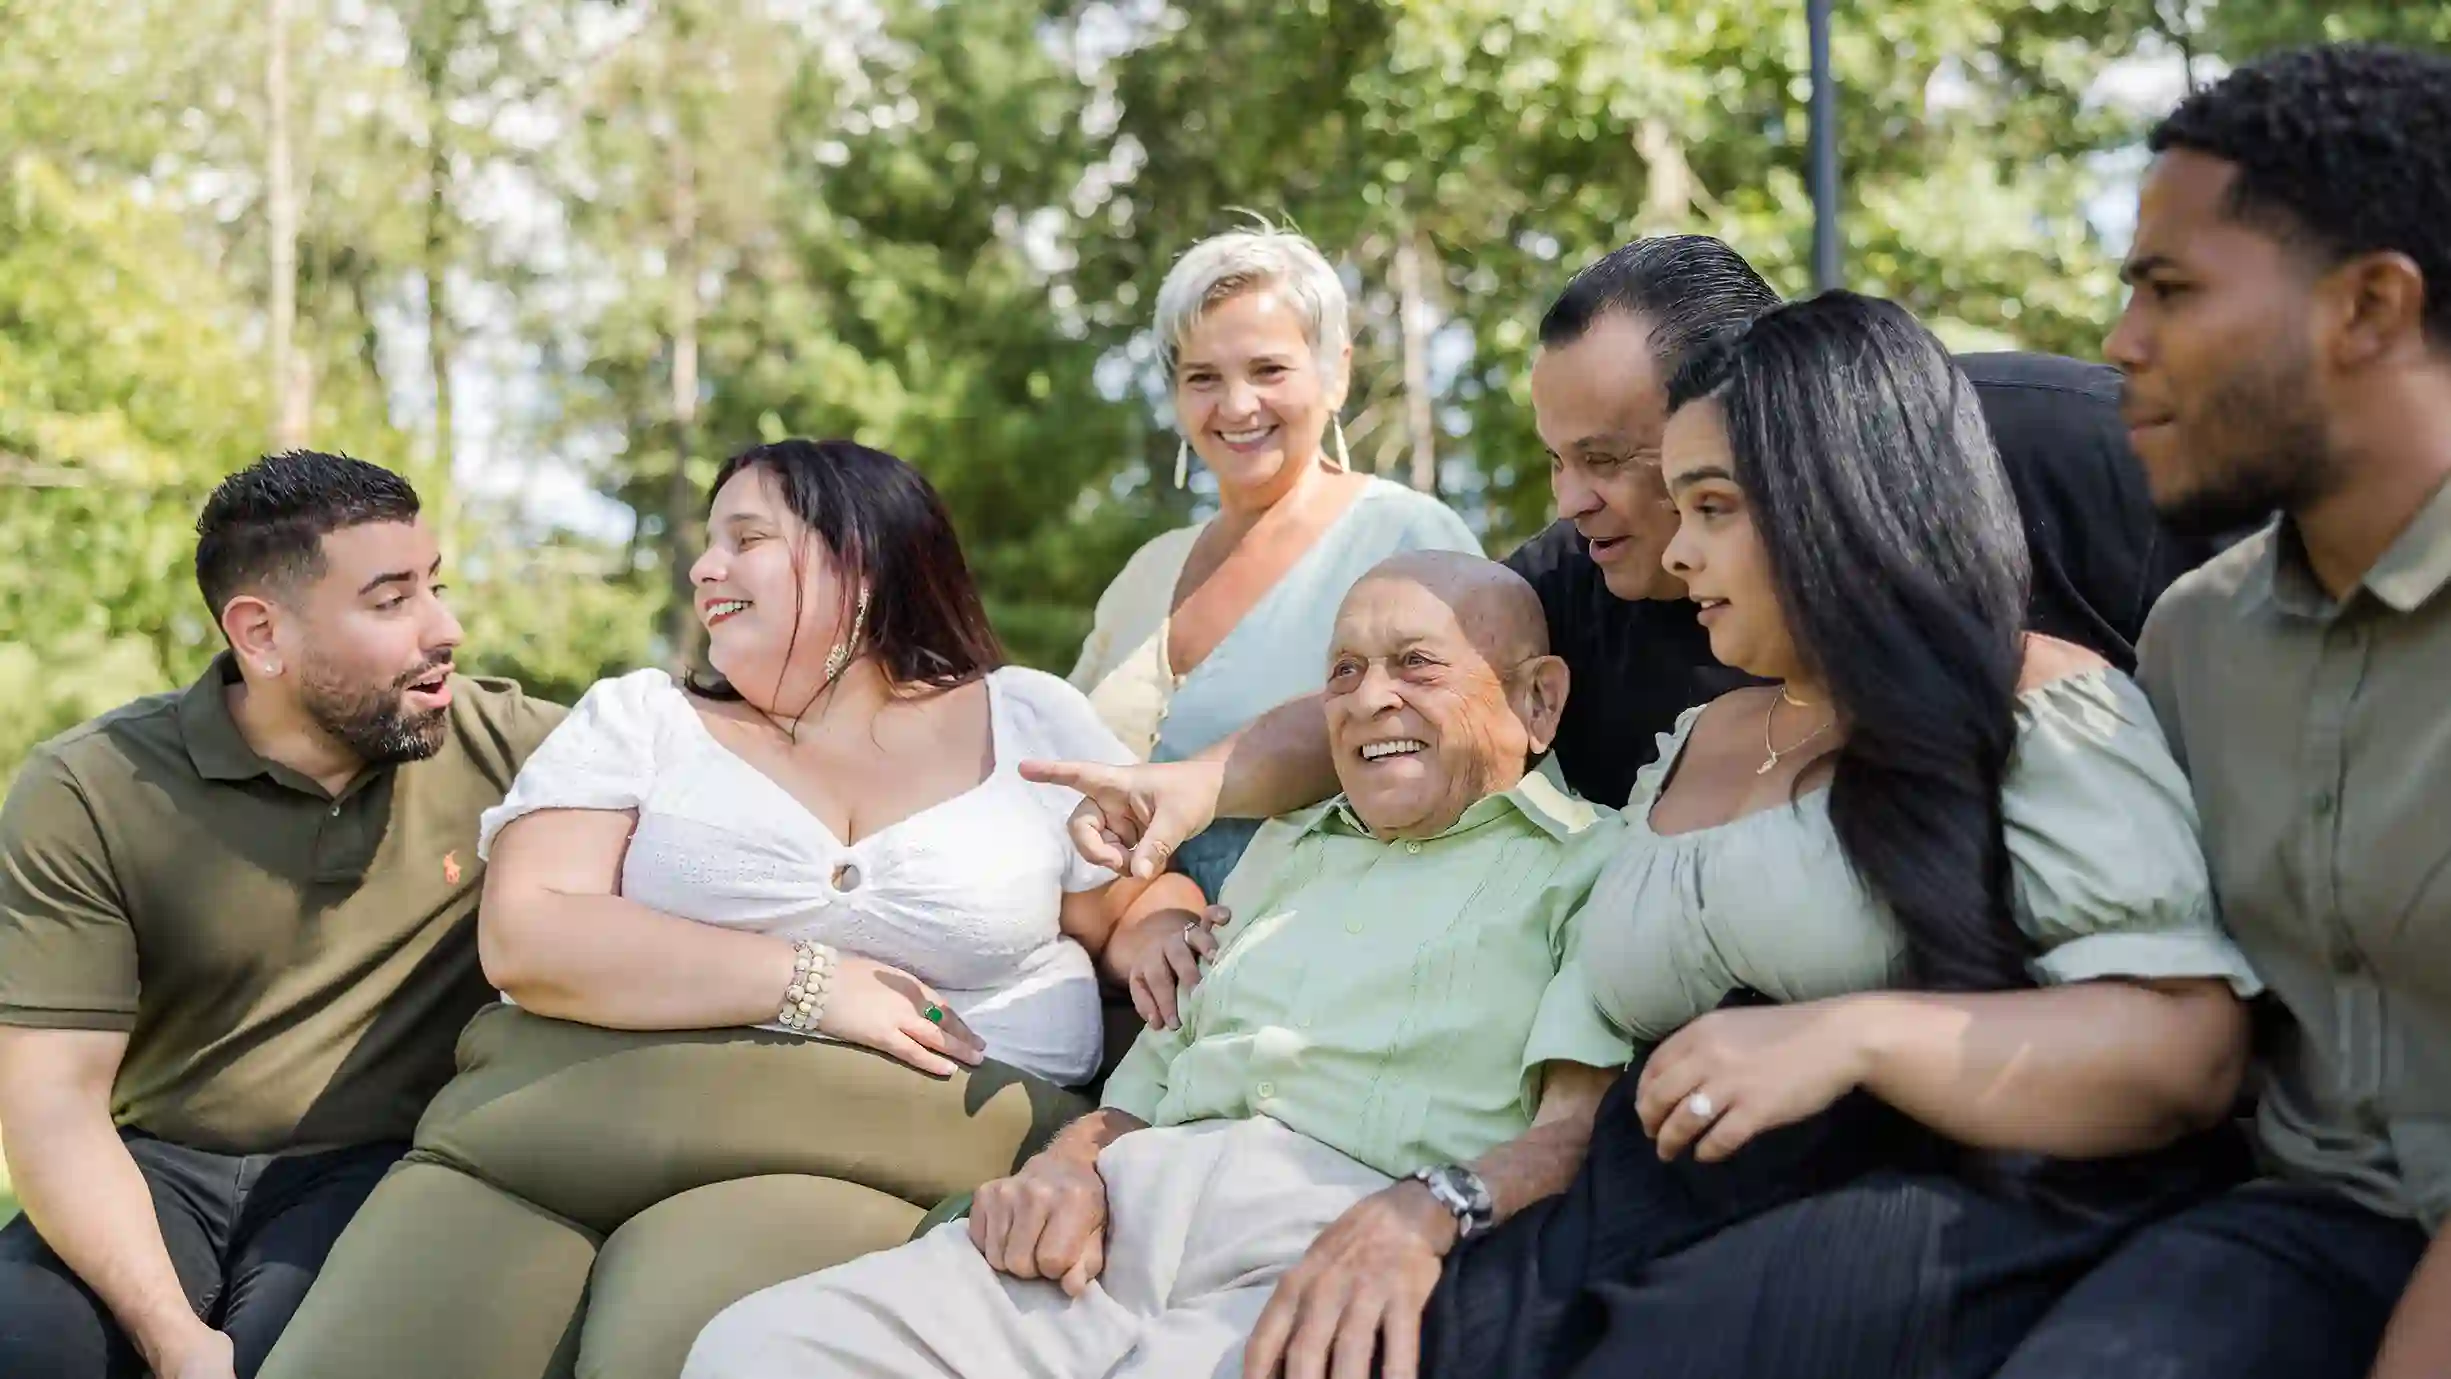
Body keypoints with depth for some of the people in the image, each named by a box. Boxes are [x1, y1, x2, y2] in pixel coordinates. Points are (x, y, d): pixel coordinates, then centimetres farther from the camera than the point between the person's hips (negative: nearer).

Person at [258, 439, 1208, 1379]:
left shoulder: (1034, 721, 14)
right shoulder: (637, 719, 12)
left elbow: (1156, 911, 13)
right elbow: (524, 938, -2)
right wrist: (807, 981, -10)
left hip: (866, 1160, -2)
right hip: (585, 1124, 2)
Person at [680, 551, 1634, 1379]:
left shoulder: (1590, 867, 13)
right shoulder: (1286, 851, 33)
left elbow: (1589, 1122, -5)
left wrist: (1429, 1213, -25)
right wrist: (1071, 1159, 4)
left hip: (1332, 1254, -6)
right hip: (1128, 1213, 7)